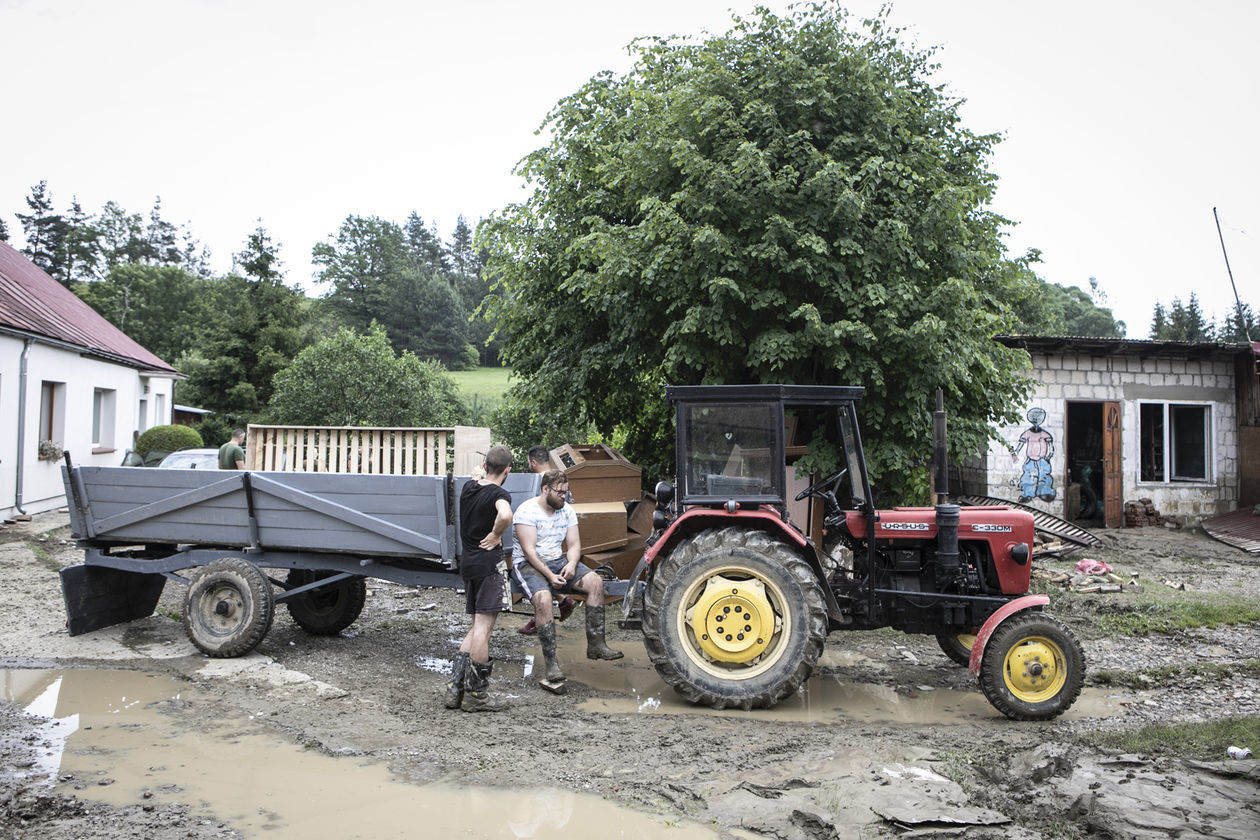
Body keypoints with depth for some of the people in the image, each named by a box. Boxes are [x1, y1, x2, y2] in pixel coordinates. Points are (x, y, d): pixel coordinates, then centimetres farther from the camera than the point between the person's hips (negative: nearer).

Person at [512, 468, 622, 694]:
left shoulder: (567, 510, 8)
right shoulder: (527, 511, -12)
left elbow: (574, 544, 7)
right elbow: (529, 550, -17)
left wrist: (571, 563, -15)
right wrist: (549, 575, -25)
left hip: (558, 561, 6)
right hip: (529, 564, -6)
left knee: (595, 581, -15)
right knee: (543, 597, -35)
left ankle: (596, 644, -12)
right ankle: (551, 665, -34)